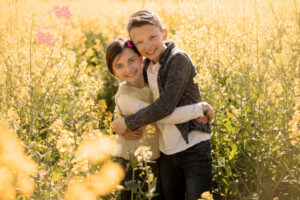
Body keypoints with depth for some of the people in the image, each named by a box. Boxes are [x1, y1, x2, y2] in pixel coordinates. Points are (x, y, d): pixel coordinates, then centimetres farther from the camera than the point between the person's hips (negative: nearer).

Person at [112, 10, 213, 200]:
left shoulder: (178, 59, -16)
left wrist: (128, 123, -12)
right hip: (166, 152, 8)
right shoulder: (147, 66, 7)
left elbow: (165, 107, -23)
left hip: (194, 148, -7)